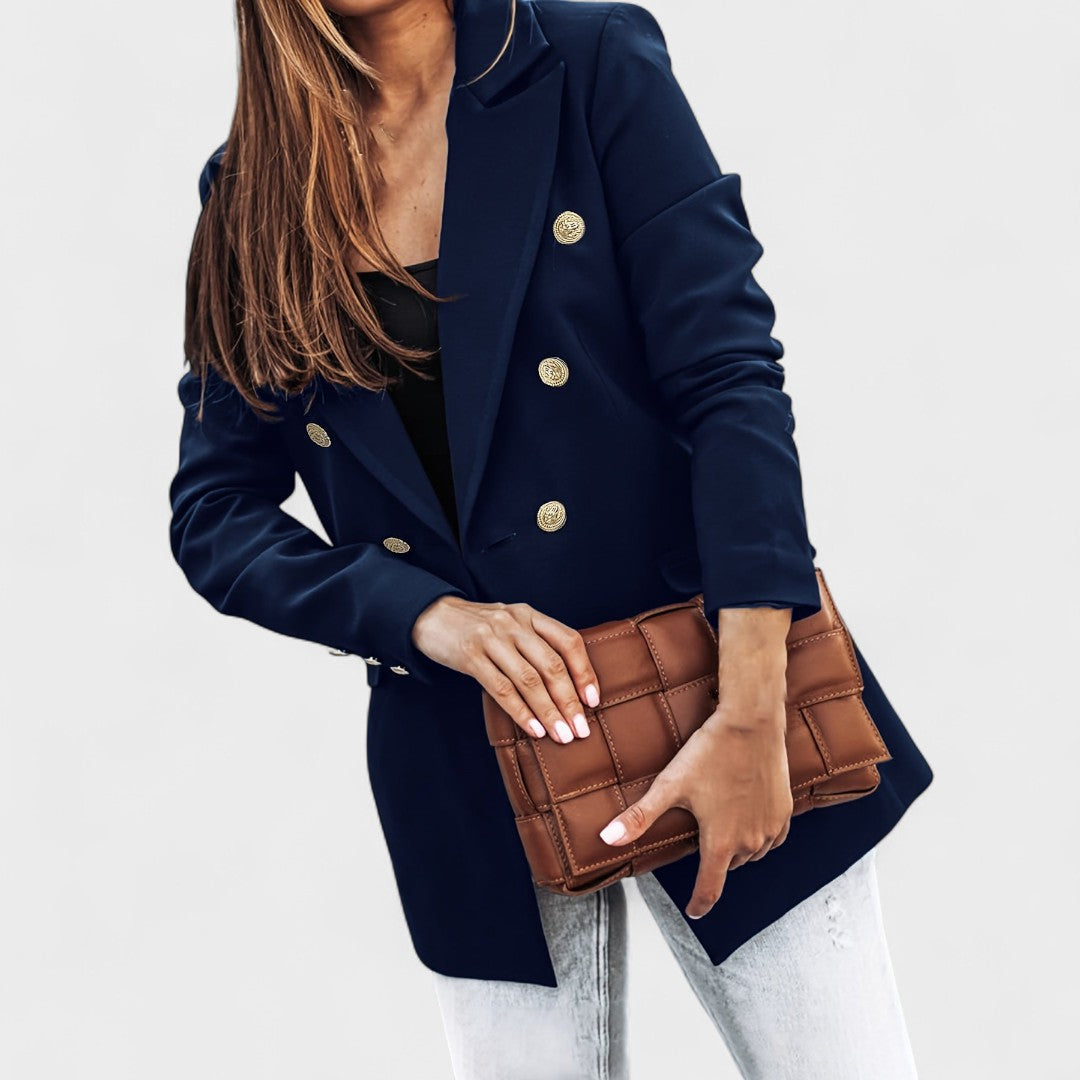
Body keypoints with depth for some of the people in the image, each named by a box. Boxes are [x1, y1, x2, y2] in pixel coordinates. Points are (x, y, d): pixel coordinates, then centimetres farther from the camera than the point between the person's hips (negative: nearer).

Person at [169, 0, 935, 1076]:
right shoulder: (248, 194, 4)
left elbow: (729, 378, -12)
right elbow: (214, 512, 3)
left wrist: (751, 718, -20)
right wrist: (428, 614, -15)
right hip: (467, 770, 2)